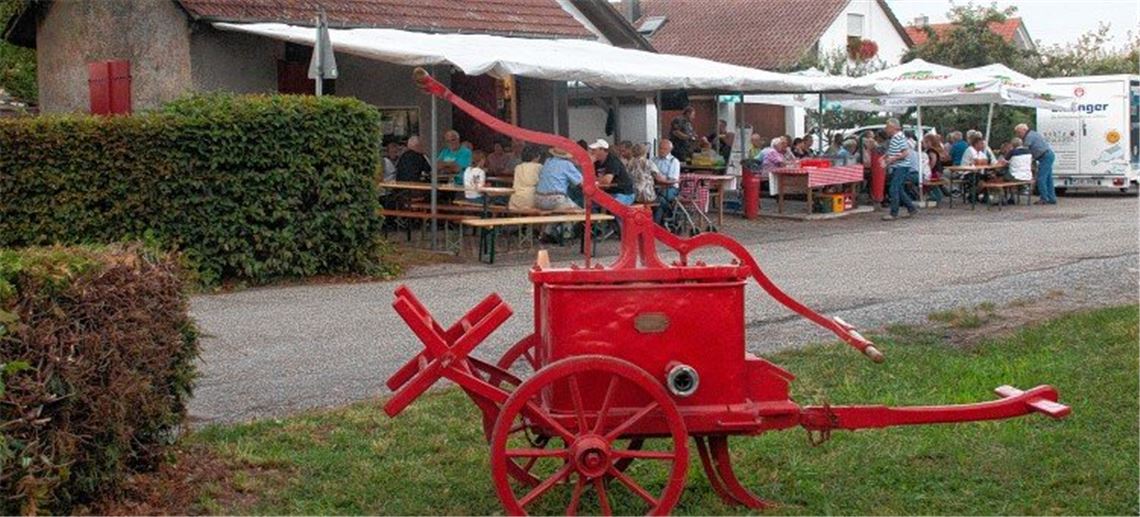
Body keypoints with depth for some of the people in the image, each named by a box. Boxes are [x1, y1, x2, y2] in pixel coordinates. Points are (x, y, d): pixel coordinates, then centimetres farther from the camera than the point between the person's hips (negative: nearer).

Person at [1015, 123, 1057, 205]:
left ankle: (1044, 199, -6)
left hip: (1045, 157, -10)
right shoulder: (1033, 134, 21)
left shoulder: (1029, 136, -11)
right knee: (1048, 179, 12)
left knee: (1041, 178, -8)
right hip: (1049, 155, 10)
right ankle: (1052, 199, 15)